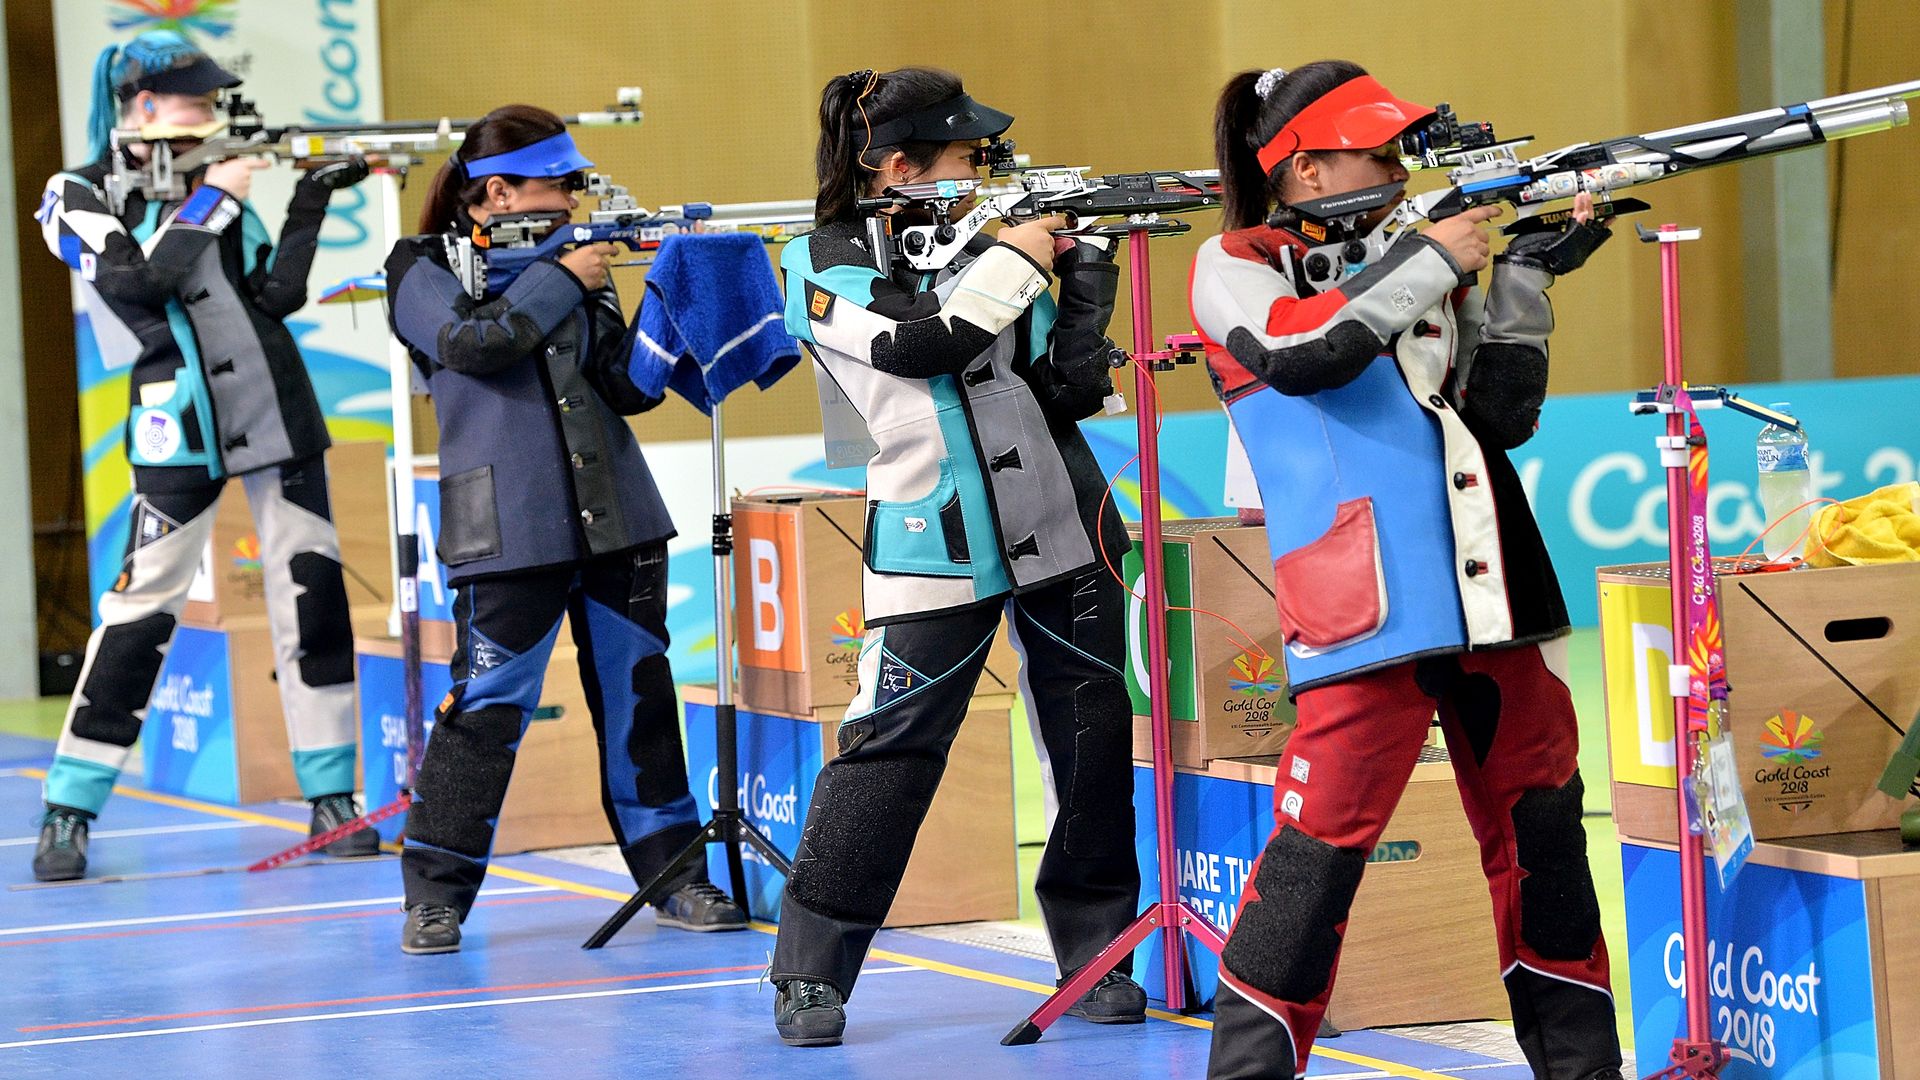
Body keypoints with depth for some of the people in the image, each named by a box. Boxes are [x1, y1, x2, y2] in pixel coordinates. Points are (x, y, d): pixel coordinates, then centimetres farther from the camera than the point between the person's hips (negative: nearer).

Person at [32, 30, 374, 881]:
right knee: (141, 610, -7)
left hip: (275, 412, 5)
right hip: (182, 428, -5)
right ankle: (69, 811, 0)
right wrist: (212, 198, -14)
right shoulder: (83, 198, -2)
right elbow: (140, 280, -19)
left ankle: (331, 798, 7)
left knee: (313, 591, 1)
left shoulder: (213, 179, 11)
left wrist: (308, 206, -6)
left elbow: (276, 294, 5)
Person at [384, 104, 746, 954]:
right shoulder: (425, 269, 3)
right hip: (509, 531, -5)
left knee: (638, 695, 8)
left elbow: (630, 385, 8)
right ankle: (434, 896, 3)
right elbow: (472, 341, -18)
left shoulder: (577, 260, 15)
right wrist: (561, 278, -9)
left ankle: (673, 876, 16)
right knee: (488, 708, -6)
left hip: (617, 520, 5)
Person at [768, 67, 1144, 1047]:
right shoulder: (824, 263, -1)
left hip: (1060, 523, 5)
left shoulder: (983, 239, 11)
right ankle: (809, 973, 1)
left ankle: (1097, 953, 16)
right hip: (936, 543, -5)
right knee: (888, 745, -7)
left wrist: (1083, 270, -3)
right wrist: (1015, 259, -10)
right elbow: (918, 345, -18)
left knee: (1093, 738, 4)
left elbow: (1071, 384, 7)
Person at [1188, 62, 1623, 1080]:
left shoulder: (1406, 258, 18)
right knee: (1322, 845, -12)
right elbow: (1302, 348, -19)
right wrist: (1427, 262, -12)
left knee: (1542, 831, 10)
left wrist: (1525, 277, 4)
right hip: (1365, 607, -6)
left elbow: (1501, 415, 13)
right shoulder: (1237, 266, 3)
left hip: (1488, 598, 6)